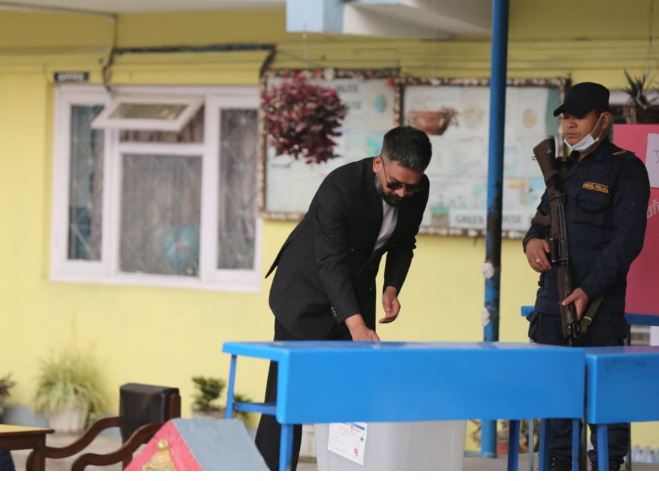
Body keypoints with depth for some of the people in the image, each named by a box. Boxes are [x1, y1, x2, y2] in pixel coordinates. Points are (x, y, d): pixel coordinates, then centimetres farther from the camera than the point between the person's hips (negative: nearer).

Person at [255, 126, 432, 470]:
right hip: (308, 288, -6)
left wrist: (392, 288, -13)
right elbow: (330, 261, -34)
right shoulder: (341, 186, -31)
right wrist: (355, 324, -43)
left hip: (355, 288, 6)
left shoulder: (418, 190, -12)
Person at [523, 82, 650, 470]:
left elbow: (628, 238, -12)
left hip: (598, 303, -7)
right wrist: (533, 239, 0)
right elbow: (544, 218, 26)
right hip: (553, 300, 7)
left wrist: (588, 290, -19)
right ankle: (560, 467, 13)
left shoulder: (625, 168, -4)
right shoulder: (563, 169, 19)